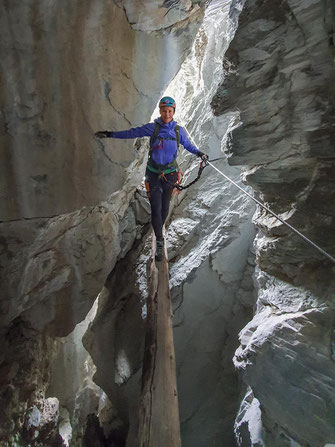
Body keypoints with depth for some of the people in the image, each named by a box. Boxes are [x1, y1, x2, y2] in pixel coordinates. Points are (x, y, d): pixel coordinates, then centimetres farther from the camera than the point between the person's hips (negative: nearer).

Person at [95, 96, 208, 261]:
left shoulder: (178, 130, 0)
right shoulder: (152, 128, -7)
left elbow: (187, 144, 16)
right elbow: (132, 133, -3)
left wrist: (198, 153, 4)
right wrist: (110, 134, -5)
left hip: (170, 173, 2)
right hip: (154, 173, -2)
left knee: (165, 207, 12)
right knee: (156, 208, -6)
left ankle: (159, 227, 38)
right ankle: (159, 241, 5)